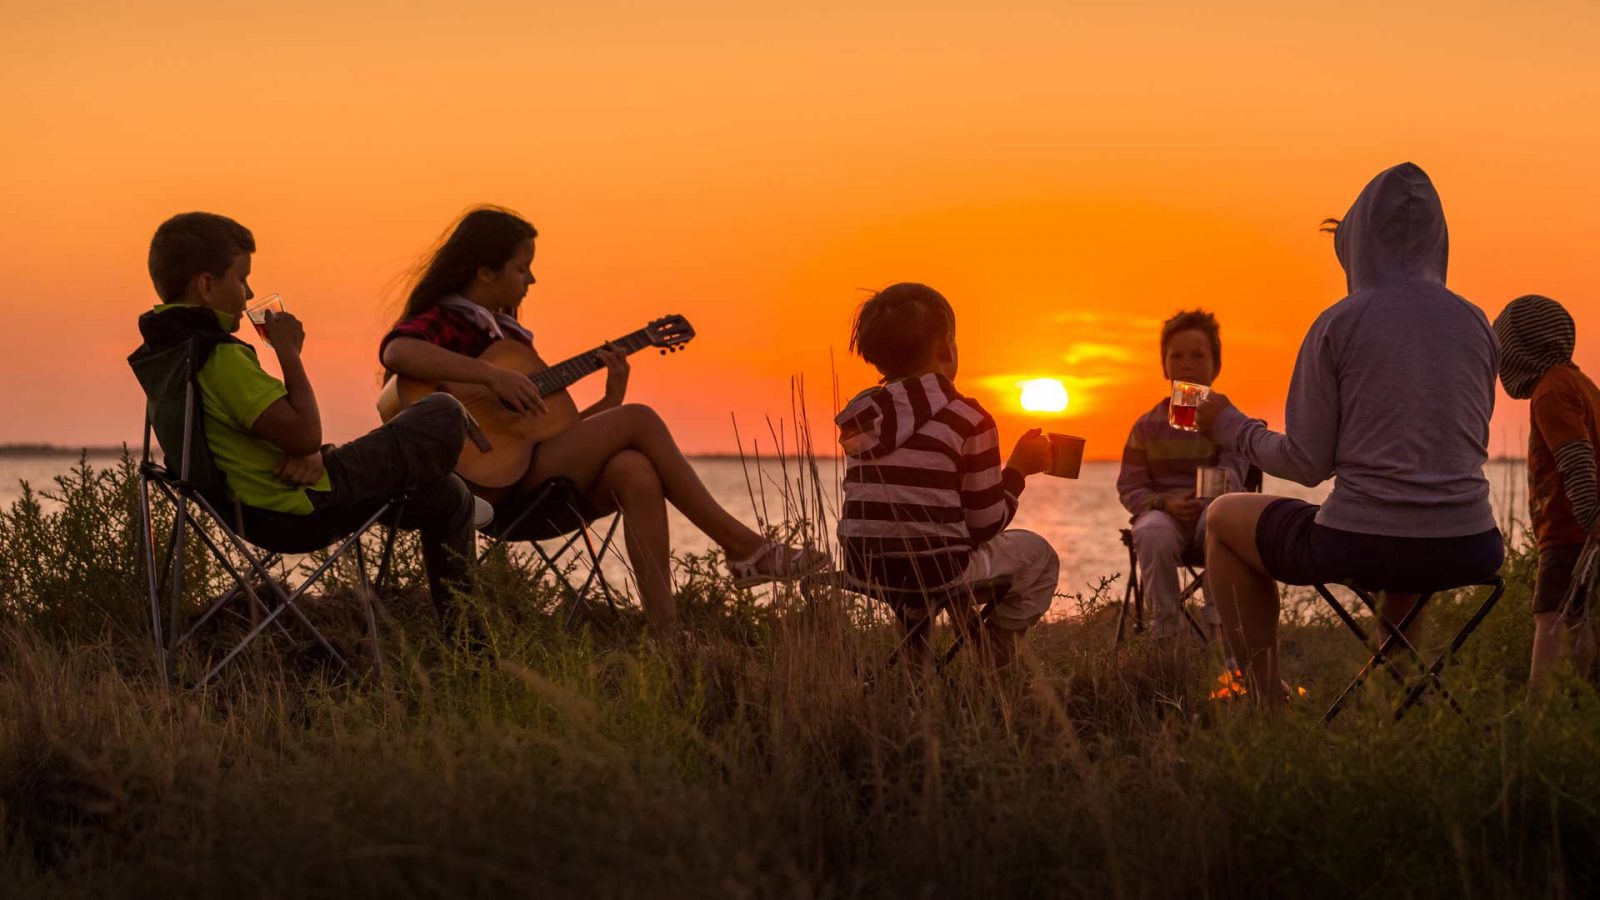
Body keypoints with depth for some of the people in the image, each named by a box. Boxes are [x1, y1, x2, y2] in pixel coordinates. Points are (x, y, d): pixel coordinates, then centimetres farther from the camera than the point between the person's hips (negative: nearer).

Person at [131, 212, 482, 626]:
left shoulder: (160, 350, 8)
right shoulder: (221, 358, -27)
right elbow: (304, 434, -28)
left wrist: (309, 451, -7)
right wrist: (289, 352, -17)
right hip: (302, 508, -11)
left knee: (447, 496, 25)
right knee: (444, 416, 0)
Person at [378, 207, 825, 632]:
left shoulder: (510, 333, 25)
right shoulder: (443, 323, -1)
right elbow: (395, 352, -27)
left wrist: (610, 400, 10)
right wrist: (491, 375, -30)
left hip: (541, 485, 8)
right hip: (496, 485, -8)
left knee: (635, 471, -23)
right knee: (639, 421, -13)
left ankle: (665, 626, -32)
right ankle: (743, 546, -9)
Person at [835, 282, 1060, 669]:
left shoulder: (861, 416, 8)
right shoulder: (969, 420, -9)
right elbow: (986, 525, -5)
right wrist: (1018, 468, 9)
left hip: (864, 569, 5)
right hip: (938, 571, -5)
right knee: (1038, 554, 21)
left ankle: (915, 644, 24)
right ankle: (991, 655, 12)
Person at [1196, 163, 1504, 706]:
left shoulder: (1339, 325, -6)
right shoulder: (1475, 324, 7)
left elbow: (1307, 464, -4)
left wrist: (1229, 427, 14)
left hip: (1362, 547, -5)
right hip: (1466, 550, 5)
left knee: (1224, 518, 23)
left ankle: (1267, 705, 19)